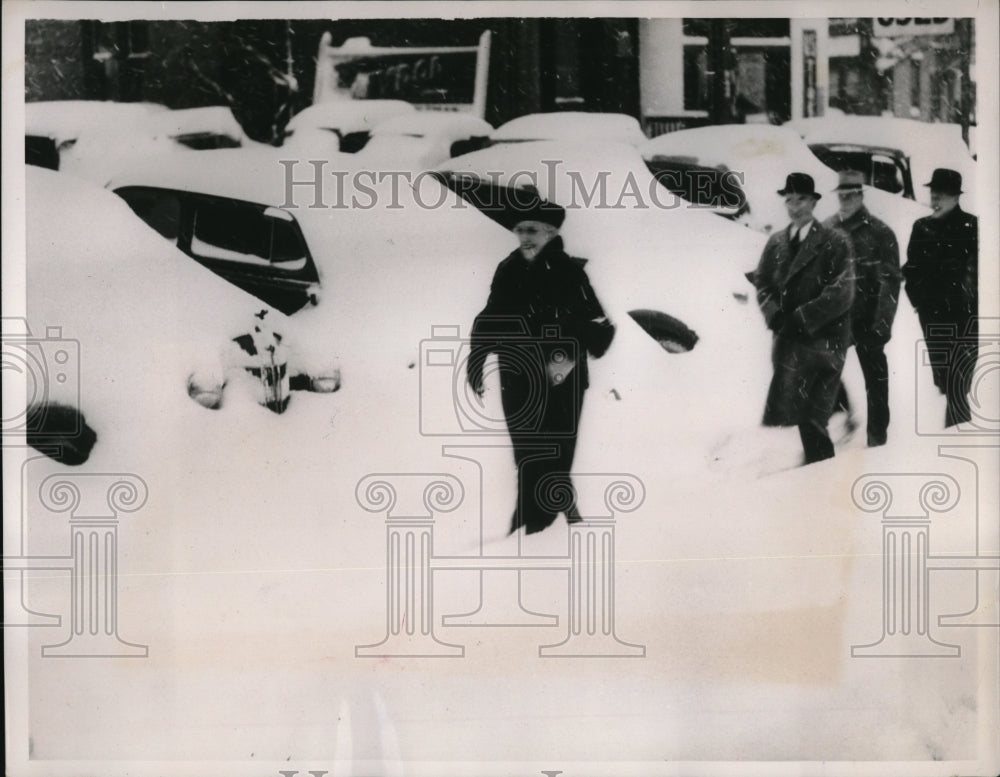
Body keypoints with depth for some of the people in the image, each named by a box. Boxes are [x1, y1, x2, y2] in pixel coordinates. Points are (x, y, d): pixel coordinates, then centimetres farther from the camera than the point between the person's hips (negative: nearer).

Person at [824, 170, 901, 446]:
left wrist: (882, 323, -15)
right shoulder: (826, 231, 5)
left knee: (875, 377, 6)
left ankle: (877, 436, 18)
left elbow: (890, 281, -9)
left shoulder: (879, 233, -7)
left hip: (867, 320, -3)